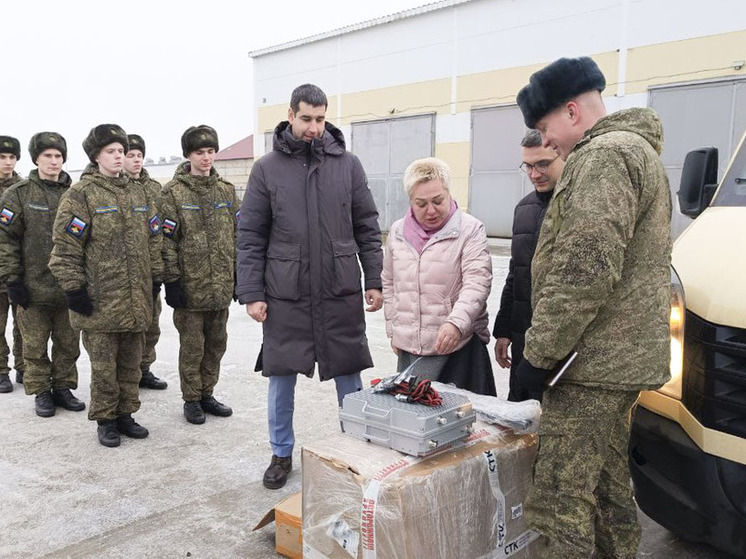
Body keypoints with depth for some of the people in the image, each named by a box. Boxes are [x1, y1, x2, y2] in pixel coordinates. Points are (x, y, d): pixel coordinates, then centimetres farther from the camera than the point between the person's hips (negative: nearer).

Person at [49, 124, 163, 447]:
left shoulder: (139, 194, 13)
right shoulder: (80, 195, -6)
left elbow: (153, 241, 17)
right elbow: (66, 247, -9)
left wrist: (155, 279, 14)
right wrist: (73, 288, -12)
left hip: (137, 299, 5)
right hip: (100, 300, -5)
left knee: (131, 363, 14)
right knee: (104, 366, 5)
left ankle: (125, 414, 28)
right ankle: (105, 420, 21)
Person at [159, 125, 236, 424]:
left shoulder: (226, 190, 9)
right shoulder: (174, 192, -6)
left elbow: (238, 234, 13)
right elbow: (167, 240, -8)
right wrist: (171, 280, -12)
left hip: (222, 285, 5)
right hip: (190, 285, -5)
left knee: (216, 343, 13)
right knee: (192, 346, 5)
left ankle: (206, 394, 29)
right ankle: (191, 400, 21)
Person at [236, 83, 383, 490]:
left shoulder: (348, 164, 3)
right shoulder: (267, 168, 1)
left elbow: (367, 228, 7)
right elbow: (250, 237, 1)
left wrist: (374, 281, 2)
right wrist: (251, 293, -4)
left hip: (341, 294, 1)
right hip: (285, 296, 0)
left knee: (349, 376, 10)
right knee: (281, 378, 10)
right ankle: (281, 454, 29)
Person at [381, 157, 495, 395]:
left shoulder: (470, 230, -4)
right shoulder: (397, 232, 11)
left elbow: (477, 283, -13)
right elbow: (389, 284, 19)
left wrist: (456, 323, -28)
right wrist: (393, 330, 15)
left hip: (457, 344, -4)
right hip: (408, 347, 4)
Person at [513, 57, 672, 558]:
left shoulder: (604, 156, -13)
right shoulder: (634, 150, 21)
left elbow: (584, 273, -23)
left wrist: (539, 355, -16)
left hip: (592, 364, -11)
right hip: (622, 359, 11)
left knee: (562, 503, -5)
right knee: (608, 489, 19)